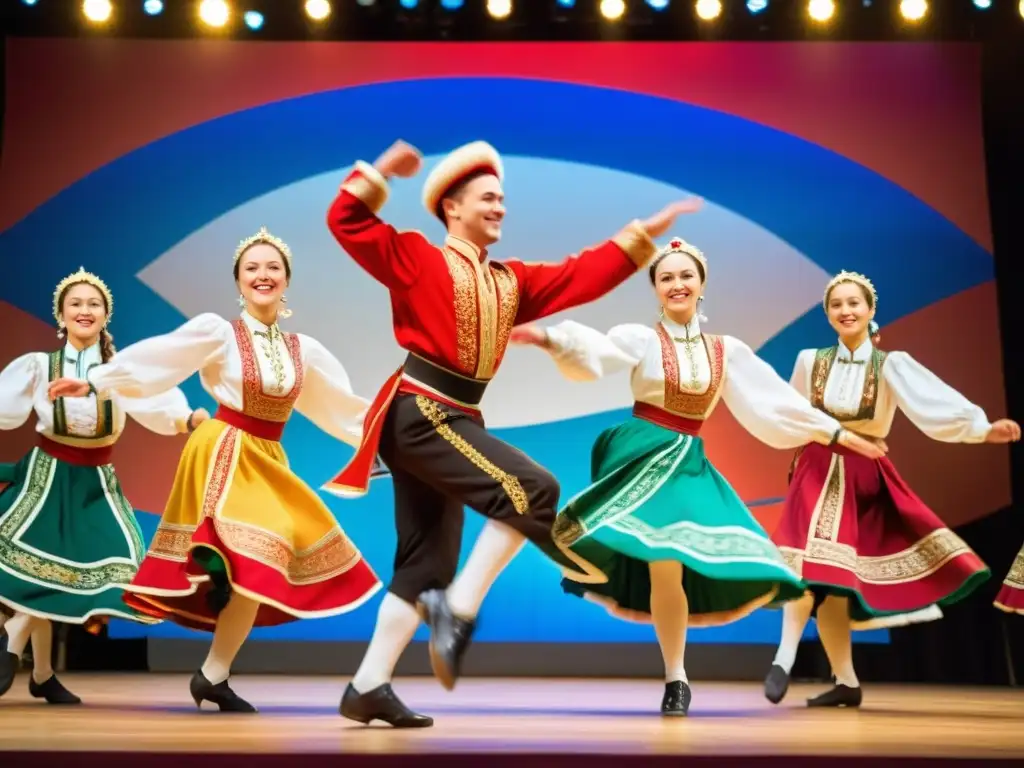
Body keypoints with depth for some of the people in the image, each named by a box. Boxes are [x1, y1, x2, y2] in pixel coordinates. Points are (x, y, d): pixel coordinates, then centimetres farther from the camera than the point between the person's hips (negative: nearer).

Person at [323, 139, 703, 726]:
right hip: (418, 414, -8)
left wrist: (643, 234, 13)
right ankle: (459, 610, -14)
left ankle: (369, 687, 12)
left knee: (427, 562, 7)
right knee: (531, 487, -21)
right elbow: (348, 223, -5)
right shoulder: (415, 257, 1)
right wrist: (379, 174, -16)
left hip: (454, 419, 8)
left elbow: (581, 277, 16)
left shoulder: (510, 281, 20)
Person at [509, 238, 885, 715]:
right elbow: (592, 355, -19)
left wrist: (836, 433, 18)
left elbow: (776, 401, 16)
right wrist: (547, 338, -39)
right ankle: (675, 679, -1)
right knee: (666, 563, -22)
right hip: (643, 458, -5)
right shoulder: (640, 338, -1)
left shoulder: (728, 351, 11)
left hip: (690, 465, 5)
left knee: (747, 575, -6)